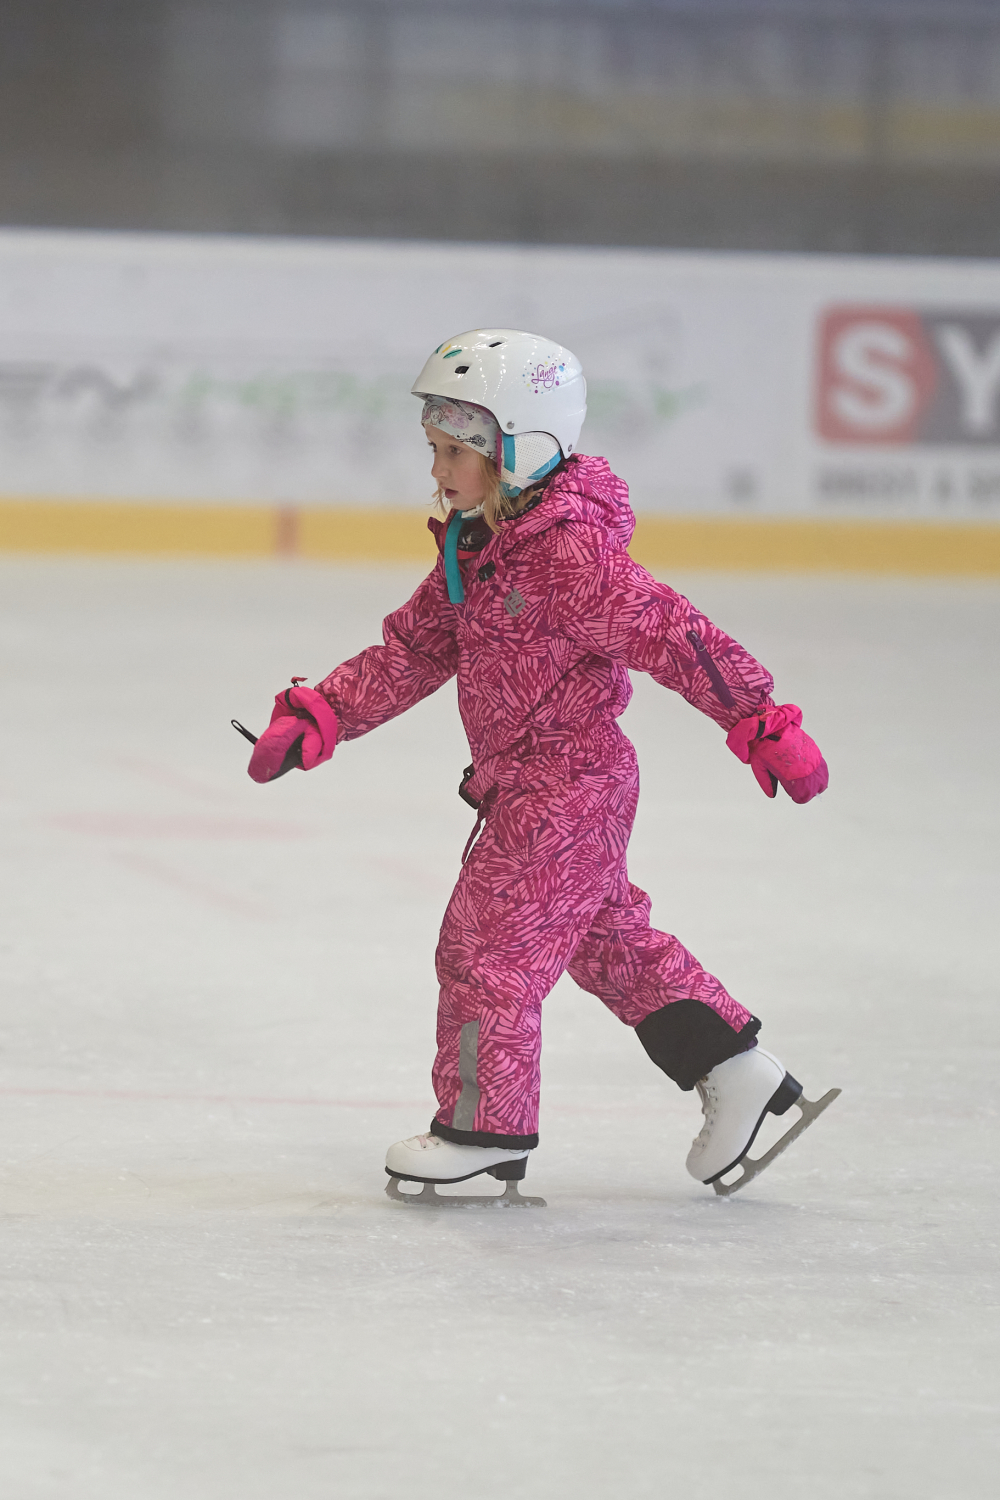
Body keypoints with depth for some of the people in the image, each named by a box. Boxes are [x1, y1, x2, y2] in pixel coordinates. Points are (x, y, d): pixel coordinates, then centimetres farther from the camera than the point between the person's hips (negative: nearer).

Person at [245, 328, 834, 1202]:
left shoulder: (570, 555, -23)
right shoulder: (474, 549, 7)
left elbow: (672, 635, -23)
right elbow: (412, 652, 13)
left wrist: (763, 723, -23)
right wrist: (318, 718, 5)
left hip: (568, 783, -10)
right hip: (525, 782, 10)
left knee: (487, 941, -5)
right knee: (609, 939, 17)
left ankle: (489, 1125, 6)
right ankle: (734, 1071, 24)